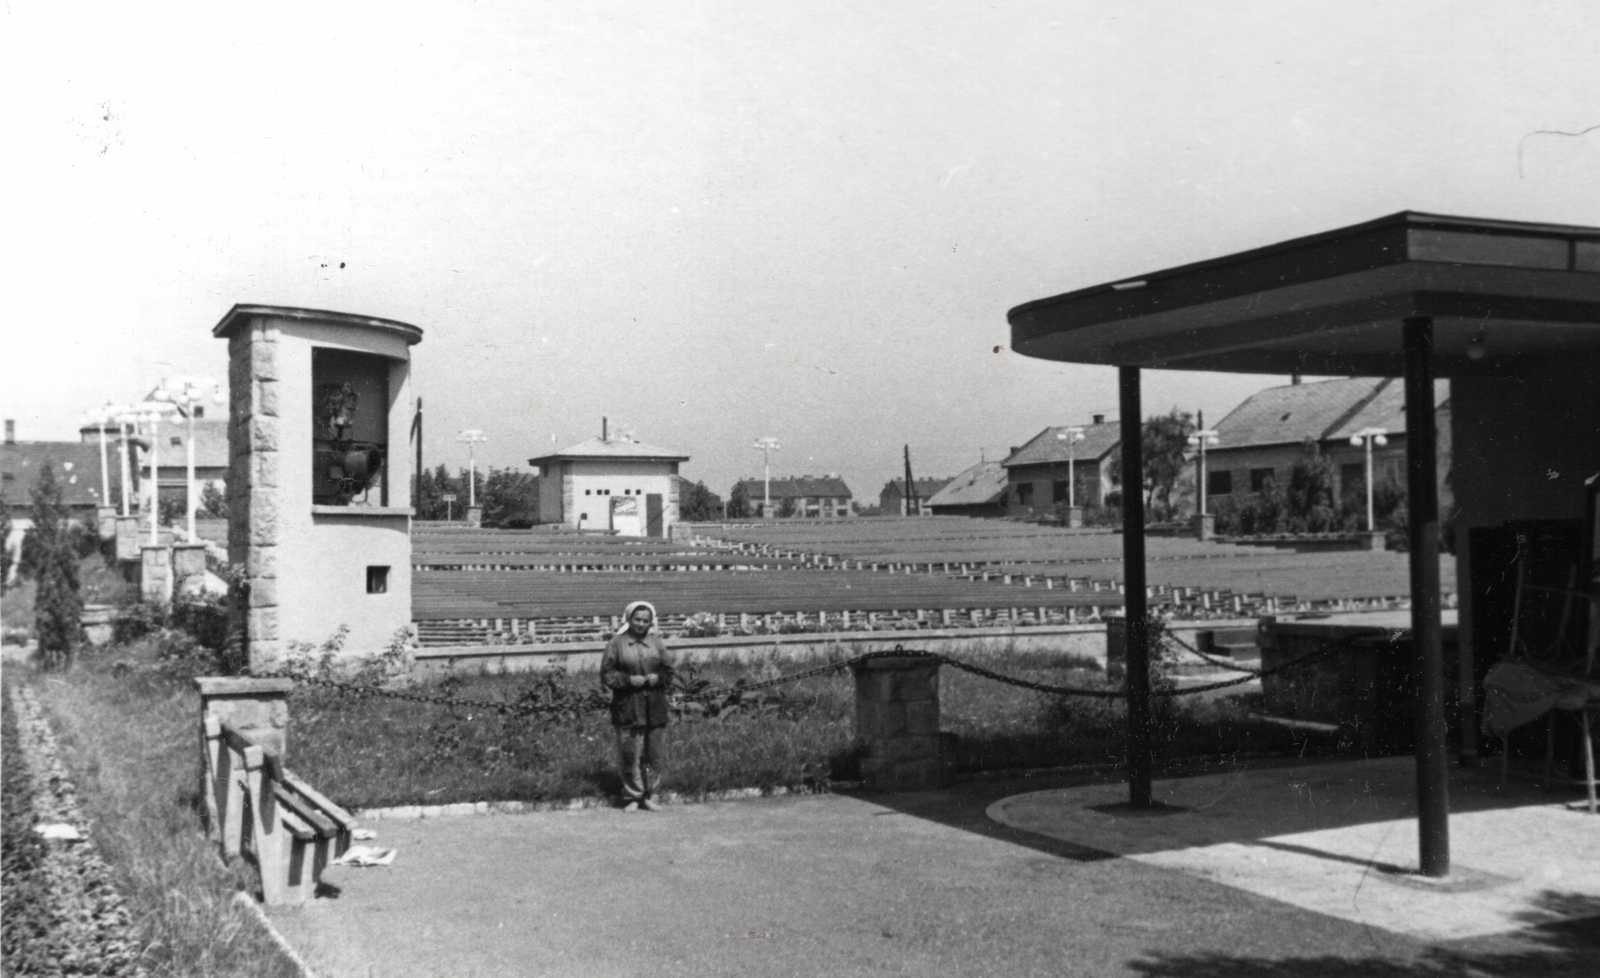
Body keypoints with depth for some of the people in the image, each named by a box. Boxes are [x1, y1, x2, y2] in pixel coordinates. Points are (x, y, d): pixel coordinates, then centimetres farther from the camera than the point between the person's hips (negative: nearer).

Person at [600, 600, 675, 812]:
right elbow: (606, 673, -2)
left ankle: (648, 796, 18)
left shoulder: (656, 642, 8)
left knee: (656, 755, 5)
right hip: (628, 709, -3)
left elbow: (668, 670, 13)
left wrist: (658, 677, -7)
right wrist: (628, 679, -15)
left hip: (654, 707, 3)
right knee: (631, 755, -1)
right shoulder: (617, 643, -1)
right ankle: (632, 798, 12)